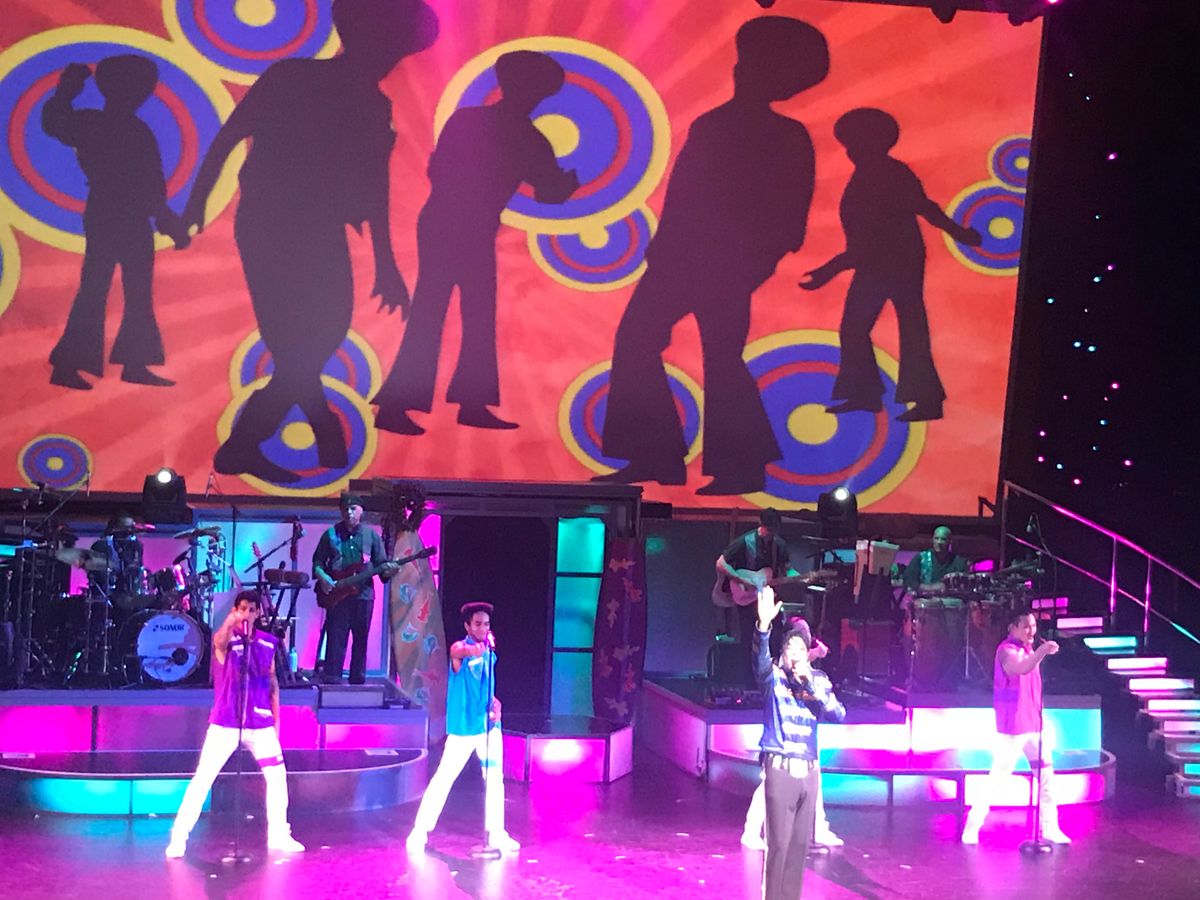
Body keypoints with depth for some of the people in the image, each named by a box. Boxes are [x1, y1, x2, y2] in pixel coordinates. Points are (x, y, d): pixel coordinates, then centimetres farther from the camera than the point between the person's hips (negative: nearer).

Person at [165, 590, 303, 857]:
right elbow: (219, 641, -34)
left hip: (261, 725, 4)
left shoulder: (268, 642, 5)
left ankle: (279, 836, 22)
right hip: (225, 724, -4)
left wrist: (276, 720, 10)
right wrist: (231, 621, -54)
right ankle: (178, 838, 2)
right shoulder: (226, 639, -7)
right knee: (202, 780, -5)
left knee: (277, 776, 7)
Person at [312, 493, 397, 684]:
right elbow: (317, 561, 9)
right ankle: (332, 679, -4)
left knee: (361, 639, 5)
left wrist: (388, 570, -13)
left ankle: (357, 681, 12)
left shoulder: (371, 535, 8)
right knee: (336, 638, -5)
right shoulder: (331, 534, 6)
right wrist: (323, 577, -9)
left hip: (363, 592, 1)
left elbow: (380, 564, 8)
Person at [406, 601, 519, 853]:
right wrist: (471, 650, -56)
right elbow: (459, 651, -35)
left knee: (495, 778, 8)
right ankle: (419, 832, 3)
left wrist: (494, 702, 3)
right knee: (444, 777, -5)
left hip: (489, 725, 6)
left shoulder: (489, 652, 10)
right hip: (463, 727, -6)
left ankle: (496, 833, 18)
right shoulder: (459, 649, -9)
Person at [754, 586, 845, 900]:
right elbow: (760, 658, -23)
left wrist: (811, 684, -13)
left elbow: (839, 714, -2)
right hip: (780, 768, -4)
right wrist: (764, 625, -42)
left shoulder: (818, 680, 9)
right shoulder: (774, 677, -1)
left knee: (800, 843, 9)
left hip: (809, 771, 4)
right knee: (778, 844, -6)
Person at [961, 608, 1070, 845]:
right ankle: (972, 827, 3)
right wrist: (1041, 652, -51)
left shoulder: (1028, 650, 14)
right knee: (996, 780, -5)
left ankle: (1050, 828, 15)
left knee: (1046, 777, 7)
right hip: (1012, 728, -8)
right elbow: (1019, 669, -36)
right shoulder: (1007, 650, -13)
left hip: (1034, 726, 8)